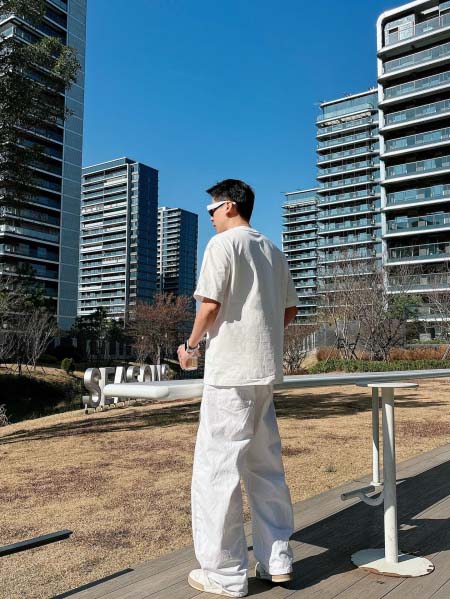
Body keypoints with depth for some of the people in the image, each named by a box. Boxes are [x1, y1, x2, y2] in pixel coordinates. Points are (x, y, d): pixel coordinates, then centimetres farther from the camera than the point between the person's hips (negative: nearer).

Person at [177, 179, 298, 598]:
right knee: (265, 466, 15)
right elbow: (290, 310, 18)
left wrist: (191, 345, 0)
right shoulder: (273, 251, 16)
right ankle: (277, 560, 24)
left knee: (216, 469, 0)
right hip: (266, 372, 8)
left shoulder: (223, 243, -7)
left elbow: (211, 304, -14)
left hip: (230, 372, -8)